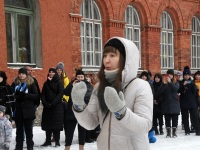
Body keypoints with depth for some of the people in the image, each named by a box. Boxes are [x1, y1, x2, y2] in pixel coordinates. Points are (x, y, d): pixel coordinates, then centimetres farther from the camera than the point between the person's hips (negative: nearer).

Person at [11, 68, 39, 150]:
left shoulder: (31, 83, -1)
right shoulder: (15, 83, 6)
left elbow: (36, 96, -4)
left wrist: (27, 95, -18)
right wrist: (18, 96, -13)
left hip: (28, 110, -2)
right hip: (18, 110, 2)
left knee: (28, 129, 5)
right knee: (19, 129, 8)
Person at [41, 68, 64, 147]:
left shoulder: (59, 83, 1)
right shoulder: (46, 83, 14)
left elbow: (60, 94, -9)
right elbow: (43, 94, 8)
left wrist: (53, 103, -17)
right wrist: (45, 103, -9)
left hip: (57, 106, -4)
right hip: (47, 106, 4)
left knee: (56, 124, -5)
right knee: (47, 124, 4)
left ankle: (57, 141, -1)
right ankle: (48, 141, 10)